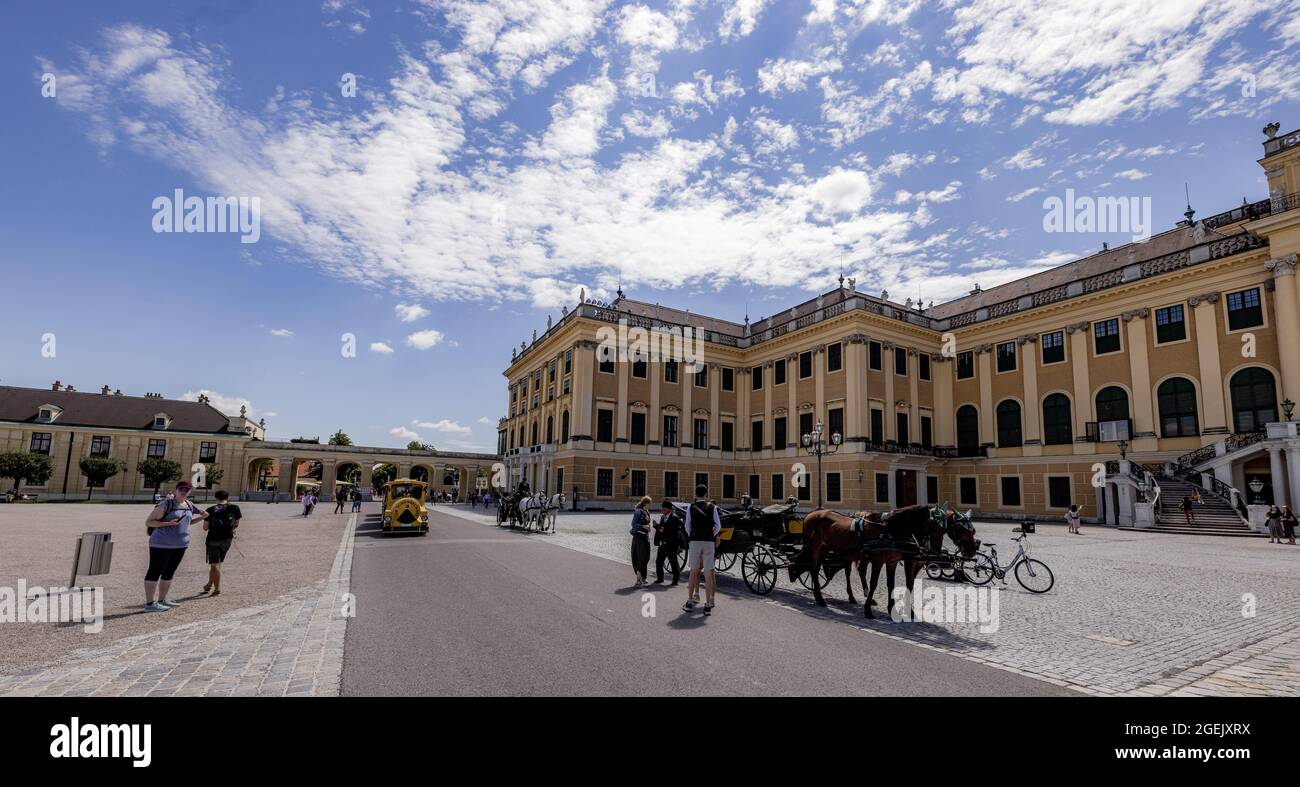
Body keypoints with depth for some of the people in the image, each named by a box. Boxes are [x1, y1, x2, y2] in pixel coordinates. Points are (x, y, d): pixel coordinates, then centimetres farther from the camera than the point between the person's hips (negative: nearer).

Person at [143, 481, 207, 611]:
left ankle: (162, 600, 23)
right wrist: (168, 523, -21)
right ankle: (149, 603, 3)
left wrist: (200, 518, 12)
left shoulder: (189, 505, 10)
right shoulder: (166, 505, -11)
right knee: (154, 572, -1)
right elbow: (148, 522, -10)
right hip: (162, 544, -7)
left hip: (181, 544, 7)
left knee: (169, 573, 14)